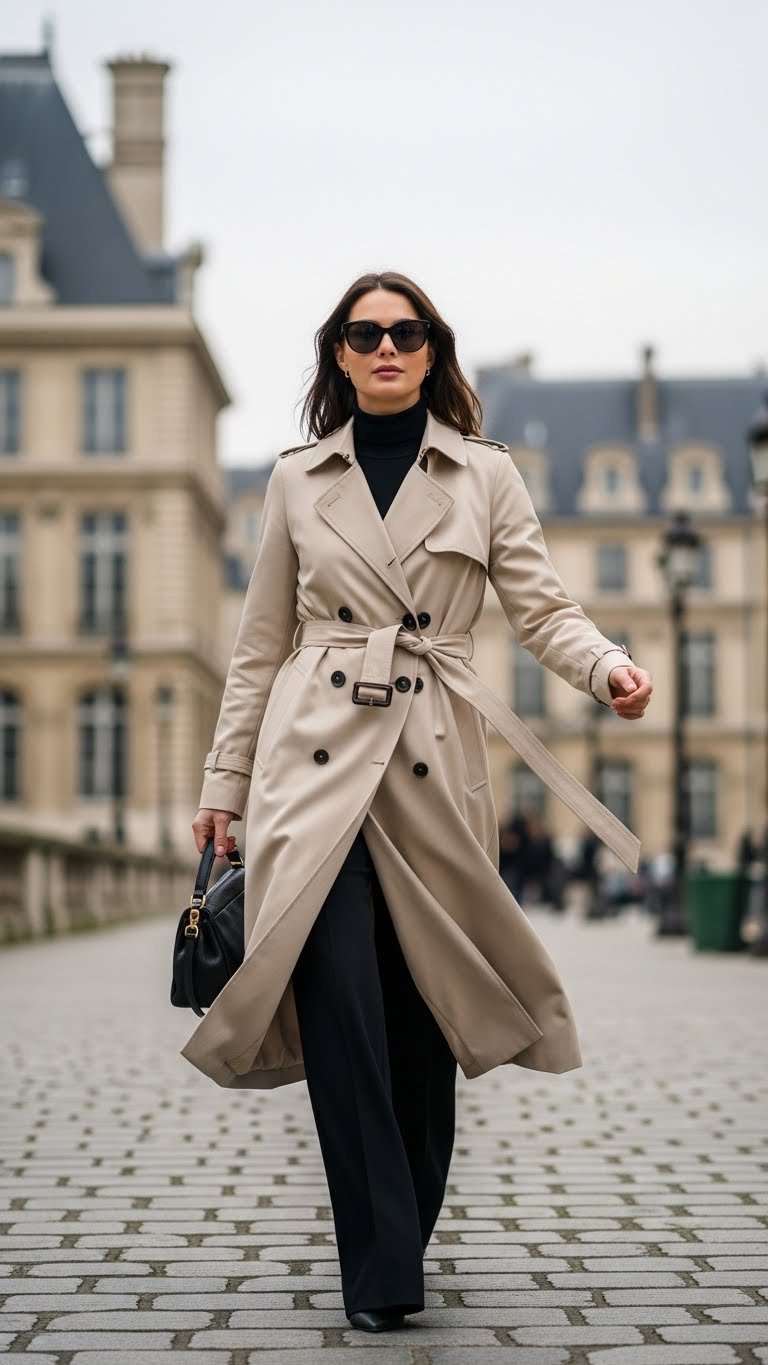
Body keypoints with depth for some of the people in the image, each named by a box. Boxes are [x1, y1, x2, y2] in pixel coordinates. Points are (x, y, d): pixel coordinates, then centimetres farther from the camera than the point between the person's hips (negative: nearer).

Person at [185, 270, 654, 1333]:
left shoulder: (486, 475, 9)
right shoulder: (297, 480, 11)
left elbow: (542, 608, 2)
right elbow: (261, 647, 13)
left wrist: (610, 667, -19)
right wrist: (224, 784, 10)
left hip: (432, 765, 0)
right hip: (316, 758, 0)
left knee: (423, 1014, 3)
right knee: (342, 1006, -13)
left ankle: (403, 1237, 22)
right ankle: (380, 1268, -9)